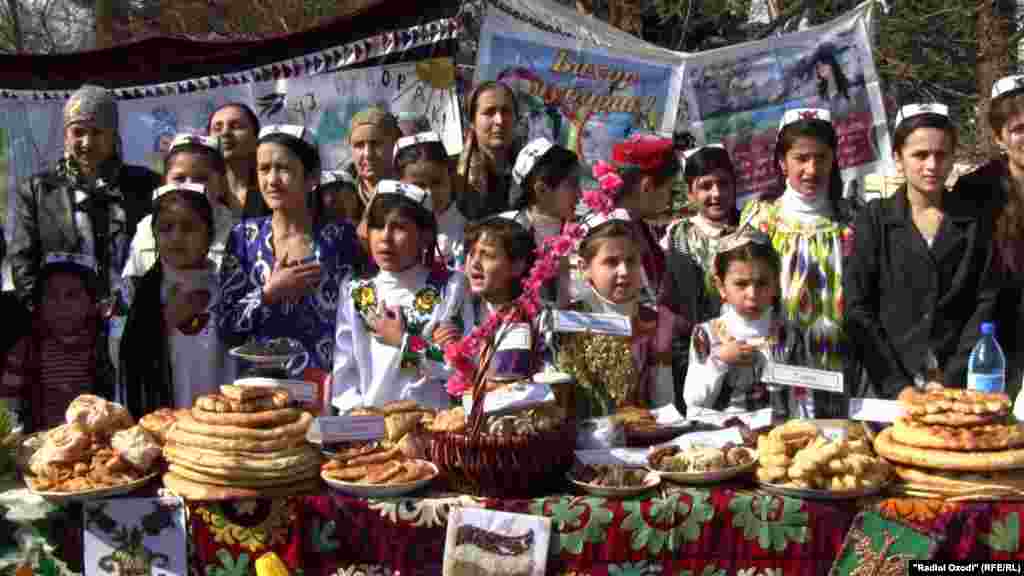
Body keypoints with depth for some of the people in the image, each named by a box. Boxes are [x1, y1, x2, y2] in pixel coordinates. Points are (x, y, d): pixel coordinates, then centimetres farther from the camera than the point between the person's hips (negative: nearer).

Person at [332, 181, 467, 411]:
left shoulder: (451, 287, 3)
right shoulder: (353, 291, 10)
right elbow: (343, 369, 4)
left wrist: (403, 341, -4)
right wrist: (357, 411, -9)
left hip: (429, 417, -2)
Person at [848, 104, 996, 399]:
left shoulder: (975, 220, 4)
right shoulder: (874, 219, 0)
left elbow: (986, 303, 0)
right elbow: (857, 309, -5)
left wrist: (952, 381, -10)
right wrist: (898, 385, -12)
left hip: (959, 386, 1)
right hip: (888, 388, -1)